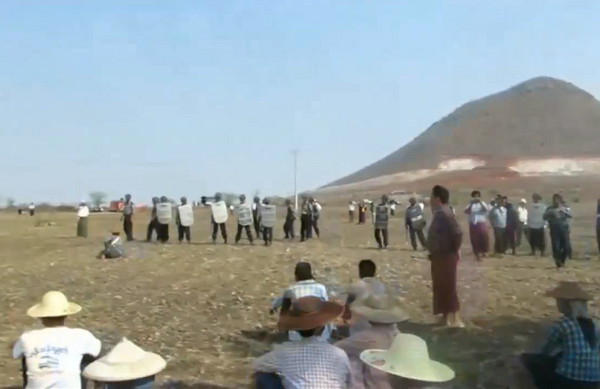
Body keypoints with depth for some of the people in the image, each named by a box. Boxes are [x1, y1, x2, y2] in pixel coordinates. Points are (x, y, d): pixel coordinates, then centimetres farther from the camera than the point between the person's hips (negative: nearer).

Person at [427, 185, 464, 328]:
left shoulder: (444, 214, -20)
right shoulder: (439, 214, 11)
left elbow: (458, 233, -28)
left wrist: (455, 251, -15)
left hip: (445, 257, -10)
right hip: (440, 257, 10)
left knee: (448, 288, -3)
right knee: (442, 288, 15)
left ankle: (455, 320, 5)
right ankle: (447, 317, 25)